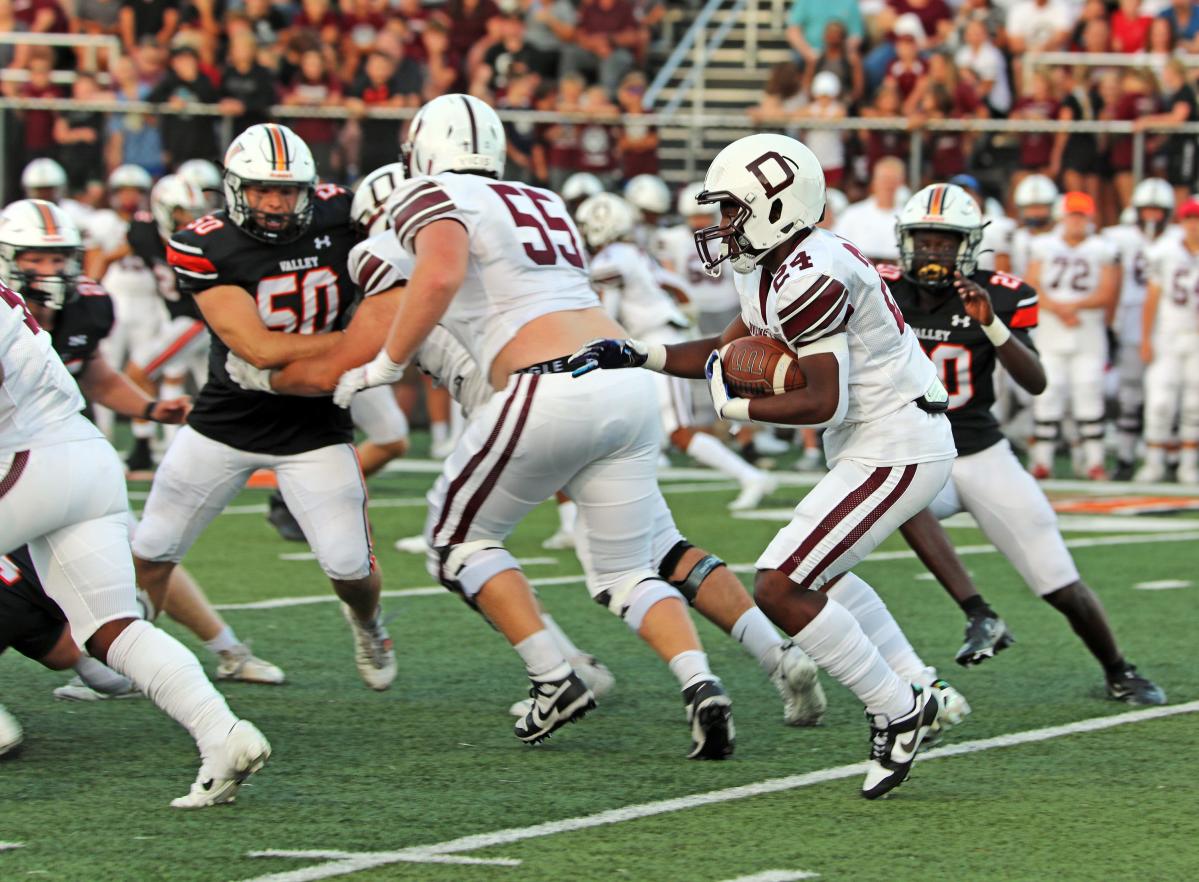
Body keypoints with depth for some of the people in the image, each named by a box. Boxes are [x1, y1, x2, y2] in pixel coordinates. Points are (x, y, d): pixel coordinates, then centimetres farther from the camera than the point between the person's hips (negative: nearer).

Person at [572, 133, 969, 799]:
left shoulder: (811, 277, -23)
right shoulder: (772, 269, 8)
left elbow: (822, 402, -27)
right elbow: (728, 352, 18)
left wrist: (734, 406, -14)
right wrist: (633, 355, 7)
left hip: (896, 453, -11)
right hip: (874, 445, 11)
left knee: (780, 588, -13)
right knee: (817, 576, 29)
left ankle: (897, 713, -2)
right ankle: (925, 694, 30)